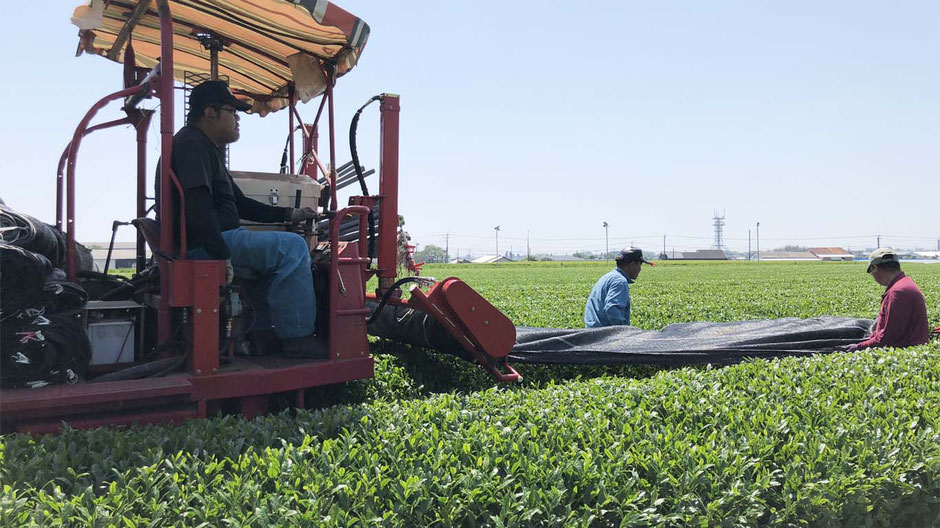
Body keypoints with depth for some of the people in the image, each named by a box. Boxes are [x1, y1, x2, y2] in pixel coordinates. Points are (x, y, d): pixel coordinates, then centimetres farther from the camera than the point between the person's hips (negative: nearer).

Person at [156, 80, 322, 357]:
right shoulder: (192, 143, -9)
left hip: (213, 242, 11)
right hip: (201, 246, -11)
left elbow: (240, 204, 26)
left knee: (278, 252, 25)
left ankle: (263, 332, 15)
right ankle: (297, 337, -15)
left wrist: (288, 214, 18)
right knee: (292, 247, -17)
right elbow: (197, 204, -24)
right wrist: (222, 255, -26)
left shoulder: (206, 148, 25)